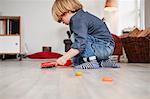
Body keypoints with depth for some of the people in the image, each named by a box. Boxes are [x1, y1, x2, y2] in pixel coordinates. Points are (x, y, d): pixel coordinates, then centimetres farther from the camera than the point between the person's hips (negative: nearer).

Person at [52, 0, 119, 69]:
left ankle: (93, 62, -16)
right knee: (76, 62, 13)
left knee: (74, 37, -22)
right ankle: (103, 62, 14)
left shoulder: (77, 19, -18)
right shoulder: (82, 16, 14)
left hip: (104, 47, -10)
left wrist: (64, 57, -31)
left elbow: (80, 44, -30)